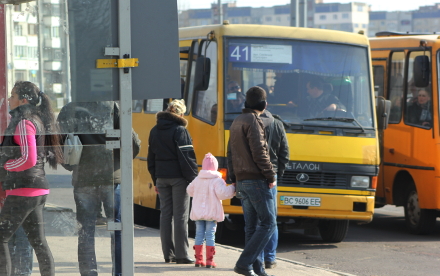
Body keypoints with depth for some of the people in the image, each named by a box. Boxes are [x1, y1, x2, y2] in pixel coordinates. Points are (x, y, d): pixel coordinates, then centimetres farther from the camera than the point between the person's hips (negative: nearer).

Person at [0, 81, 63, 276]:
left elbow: (28, 159, -23)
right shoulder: (38, 120, 16)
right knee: (38, 241, 10)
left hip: (23, 190, -10)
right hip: (38, 191, 10)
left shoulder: (24, 122, -13)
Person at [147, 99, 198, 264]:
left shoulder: (155, 131, 11)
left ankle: (168, 254, 8)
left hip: (162, 177, 6)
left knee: (165, 214, 9)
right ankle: (181, 255, -4)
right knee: (180, 216, -3)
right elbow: (186, 157, -14)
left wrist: (155, 180, 20)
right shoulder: (180, 130, -10)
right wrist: (193, 178, -10)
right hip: (178, 177, -6)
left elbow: (151, 158, 15)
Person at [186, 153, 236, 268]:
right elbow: (222, 193, -23)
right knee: (210, 235, -2)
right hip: (211, 213, -4)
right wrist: (232, 188, -9)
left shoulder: (197, 180, 7)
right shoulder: (217, 180, -12)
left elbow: (190, 191, 20)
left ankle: (198, 259, 12)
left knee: (199, 234, 11)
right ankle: (209, 261, -4)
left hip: (197, 213, 5)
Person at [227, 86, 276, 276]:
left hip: (241, 180, 9)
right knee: (268, 223, -6)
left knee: (251, 225, 11)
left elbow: (230, 154, 20)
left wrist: (233, 178, 22)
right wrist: (271, 176, -11)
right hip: (256, 180, -9)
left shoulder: (236, 122, 17)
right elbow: (259, 152, -18)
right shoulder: (253, 121, -12)